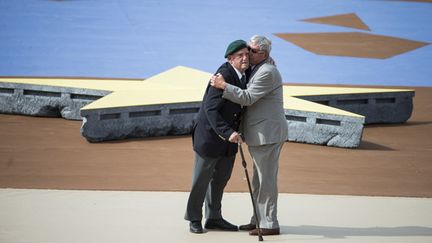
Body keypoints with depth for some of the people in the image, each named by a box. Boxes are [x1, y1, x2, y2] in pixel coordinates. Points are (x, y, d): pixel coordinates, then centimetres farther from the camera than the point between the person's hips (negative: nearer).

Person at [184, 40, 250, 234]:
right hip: (210, 133, -8)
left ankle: (214, 218, 25)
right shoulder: (223, 76, -24)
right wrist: (228, 133, -36)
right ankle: (194, 218, 20)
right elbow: (211, 109, -28)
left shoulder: (244, 75, 1)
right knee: (202, 178, 6)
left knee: (221, 177, 14)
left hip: (228, 135, 8)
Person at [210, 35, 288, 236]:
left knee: (266, 179, -6)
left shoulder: (267, 72, -17)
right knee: (259, 180, 15)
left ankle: (270, 224, -1)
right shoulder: (261, 67, 13)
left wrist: (223, 86, -21)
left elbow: (248, 98, -21)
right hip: (262, 135, 11)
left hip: (268, 134, -11)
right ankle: (259, 220, 23)